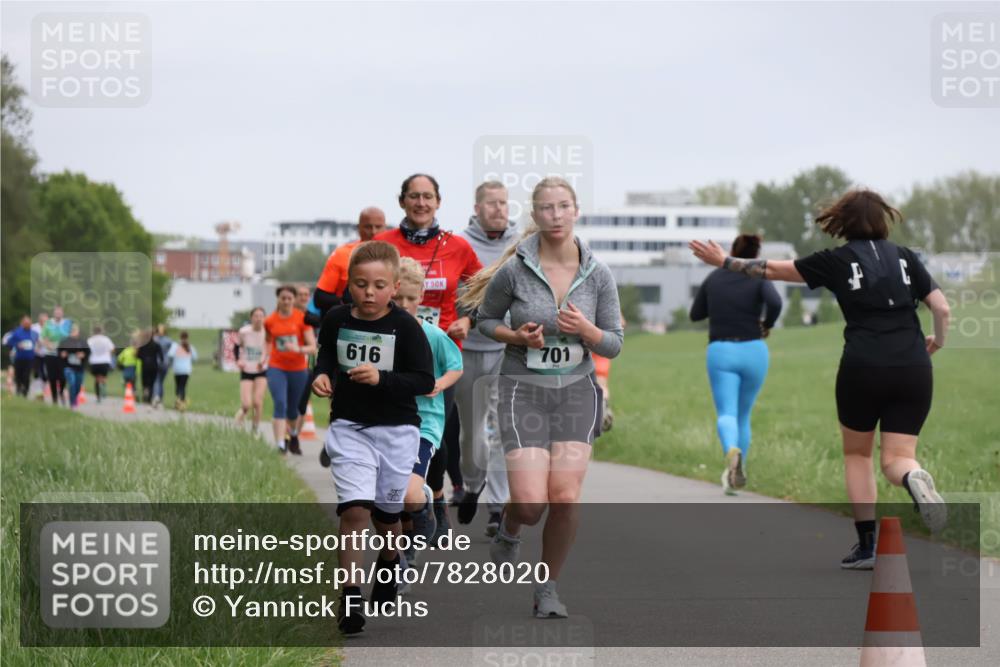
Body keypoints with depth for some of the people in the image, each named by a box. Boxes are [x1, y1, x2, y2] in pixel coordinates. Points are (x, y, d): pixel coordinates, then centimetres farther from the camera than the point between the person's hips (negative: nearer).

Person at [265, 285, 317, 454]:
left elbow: (312, 347, -9)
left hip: (298, 369, 0)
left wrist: (299, 349, -27)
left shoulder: (302, 318, -6)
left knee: (294, 409, 12)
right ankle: (280, 445, -23)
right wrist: (266, 354, 7)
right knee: (280, 405, -17)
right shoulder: (270, 321, 1)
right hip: (276, 368, 0)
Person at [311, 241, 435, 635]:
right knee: (354, 509, -15)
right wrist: (322, 376, -5)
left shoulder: (404, 326, -12)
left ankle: (389, 562, 49)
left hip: (396, 429, -1)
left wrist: (381, 378, -26)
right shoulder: (336, 319, -3)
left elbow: (425, 381, -13)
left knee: (386, 512, 16)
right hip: (348, 426, 1)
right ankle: (350, 598, -12)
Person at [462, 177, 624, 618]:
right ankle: (508, 530, 26)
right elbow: (486, 319, 7)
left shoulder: (598, 275, -3)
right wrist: (517, 336, -13)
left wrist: (586, 329, -18)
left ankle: (548, 587, 13)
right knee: (530, 504, -12)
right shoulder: (513, 271, -10)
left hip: (576, 391, 2)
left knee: (565, 499, -10)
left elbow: (613, 345, 3)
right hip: (524, 390, -2)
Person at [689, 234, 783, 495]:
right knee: (743, 416, 16)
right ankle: (737, 474, 20)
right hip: (752, 351, 0)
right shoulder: (759, 280, -2)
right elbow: (775, 303, -22)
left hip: (720, 351, 0)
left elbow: (695, 314, 13)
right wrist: (767, 325, -4)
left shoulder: (713, 278, 5)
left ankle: (732, 450, -43)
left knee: (726, 414, -11)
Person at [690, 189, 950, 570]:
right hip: (913, 369, 2)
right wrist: (936, 342, 23)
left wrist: (725, 262, 23)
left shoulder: (837, 261, 4)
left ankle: (867, 546, 11)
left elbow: (773, 270, 11)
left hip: (862, 367, -2)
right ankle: (913, 477, -31)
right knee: (895, 459, 7)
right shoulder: (905, 257, 9)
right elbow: (942, 309, 3)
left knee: (857, 454, 18)